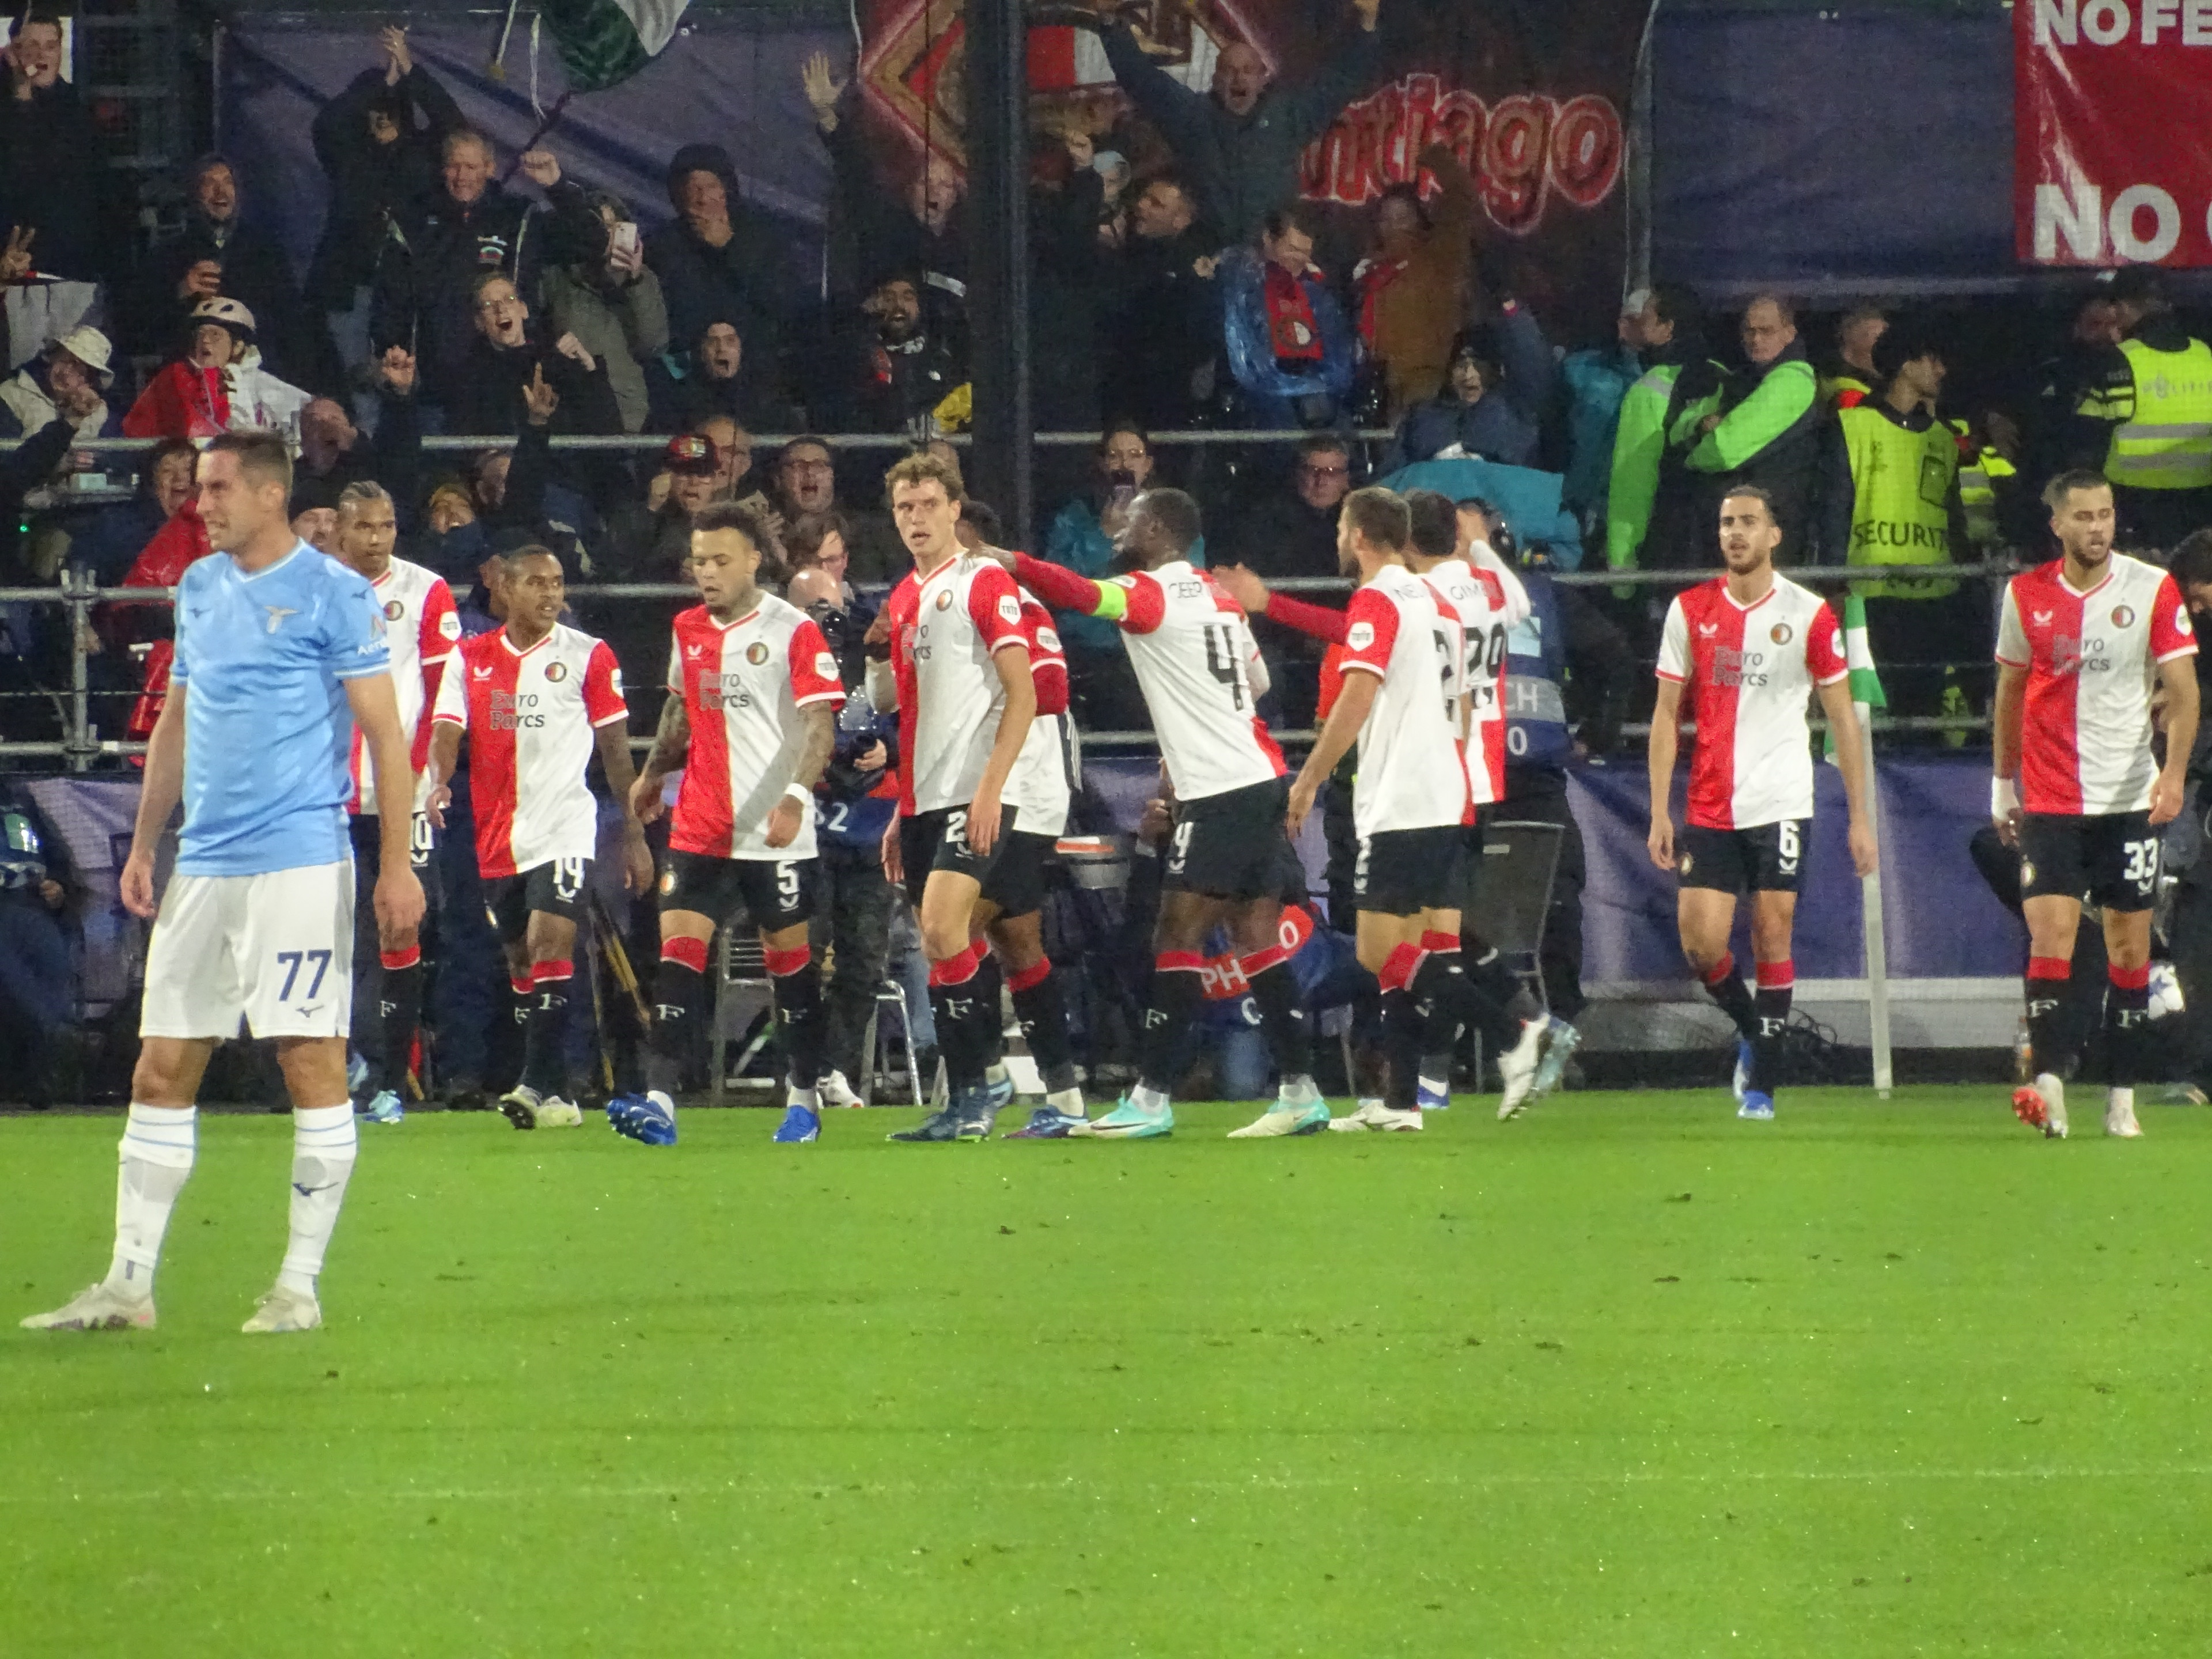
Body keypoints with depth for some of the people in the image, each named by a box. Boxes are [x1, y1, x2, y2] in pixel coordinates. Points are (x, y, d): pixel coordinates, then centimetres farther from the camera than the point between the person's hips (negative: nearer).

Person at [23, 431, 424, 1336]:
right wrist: (143, 844, 18)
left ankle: (300, 1285, 2)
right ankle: (128, 1286, 8)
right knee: (161, 1070, 5)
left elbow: (383, 728, -6)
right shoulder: (199, 589, 15)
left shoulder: (331, 592, -5)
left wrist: (397, 861, -11)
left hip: (298, 862, -7)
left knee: (312, 1060, -4)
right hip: (202, 869, 7)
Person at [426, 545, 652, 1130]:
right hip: (498, 835, 4)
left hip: (564, 826, -4)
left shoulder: (588, 657, 1)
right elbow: (448, 728, -2)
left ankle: (538, 1086, -23)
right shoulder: (471, 658, 8)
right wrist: (439, 780, -24)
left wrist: (635, 835, 4)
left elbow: (616, 749, 4)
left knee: (549, 945, -19)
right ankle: (551, 1094, 19)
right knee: (520, 958, 10)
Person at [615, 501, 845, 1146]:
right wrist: (653, 774, 31)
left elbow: (819, 726, -16)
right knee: (679, 948, -9)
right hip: (698, 827, 5)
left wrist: (795, 795, -29)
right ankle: (660, 1103, -18)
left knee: (789, 957, 5)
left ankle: (804, 1097, 20)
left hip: (774, 833, -5)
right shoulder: (689, 630, 9)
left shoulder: (793, 632, -9)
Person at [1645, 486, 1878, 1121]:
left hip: (1780, 803, -2)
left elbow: (1843, 718, 4)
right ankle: (1752, 1029, 23)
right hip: (1709, 808, 2)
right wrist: (1660, 811, 0)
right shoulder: (1690, 611, 5)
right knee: (1701, 942, -6)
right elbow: (1667, 716, 7)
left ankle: (1763, 1081, 5)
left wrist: (1859, 815, 0)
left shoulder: (1808, 615, -1)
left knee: (1772, 936, -4)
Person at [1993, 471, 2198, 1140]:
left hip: (2131, 801, 0)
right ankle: (2048, 1086, -20)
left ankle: (2122, 1100, 11)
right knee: (2049, 942, -14)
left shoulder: (2153, 590, -4)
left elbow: (2182, 689, -7)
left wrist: (2175, 771, -22)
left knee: (2130, 951, 3)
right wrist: (2003, 783, 17)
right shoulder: (2025, 596, 2)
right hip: (2050, 802, 0)